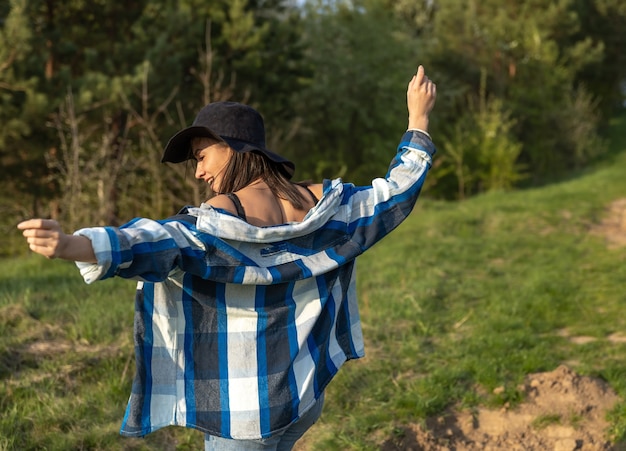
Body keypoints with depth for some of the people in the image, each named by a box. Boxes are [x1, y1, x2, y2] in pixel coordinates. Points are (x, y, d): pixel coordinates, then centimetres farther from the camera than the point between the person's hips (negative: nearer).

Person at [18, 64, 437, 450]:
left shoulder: (220, 219, -19)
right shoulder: (322, 204, 0)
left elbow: (161, 244, -37)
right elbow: (393, 194, 11)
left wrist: (72, 245, -53)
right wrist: (418, 118, 21)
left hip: (244, 408, -7)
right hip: (304, 396, 7)